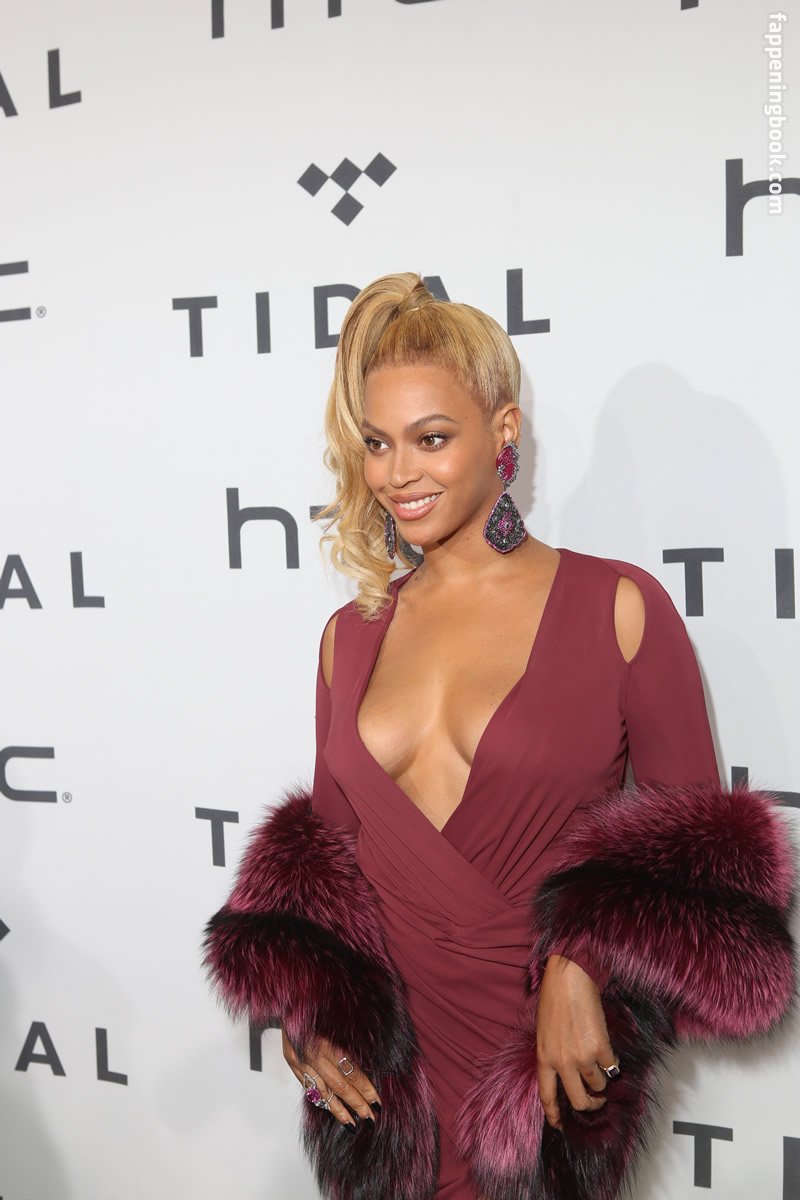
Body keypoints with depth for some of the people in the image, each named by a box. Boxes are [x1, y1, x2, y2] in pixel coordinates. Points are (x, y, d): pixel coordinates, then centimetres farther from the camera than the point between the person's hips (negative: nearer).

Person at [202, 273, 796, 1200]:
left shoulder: (616, 607, -9)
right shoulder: (350, 635, 2)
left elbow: (695, 840, -5)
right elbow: (327, 838, 10)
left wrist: (585, 971, -18)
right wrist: (301, 1004, -4)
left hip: (553, 1066, -3)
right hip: (384, 1062, 3)